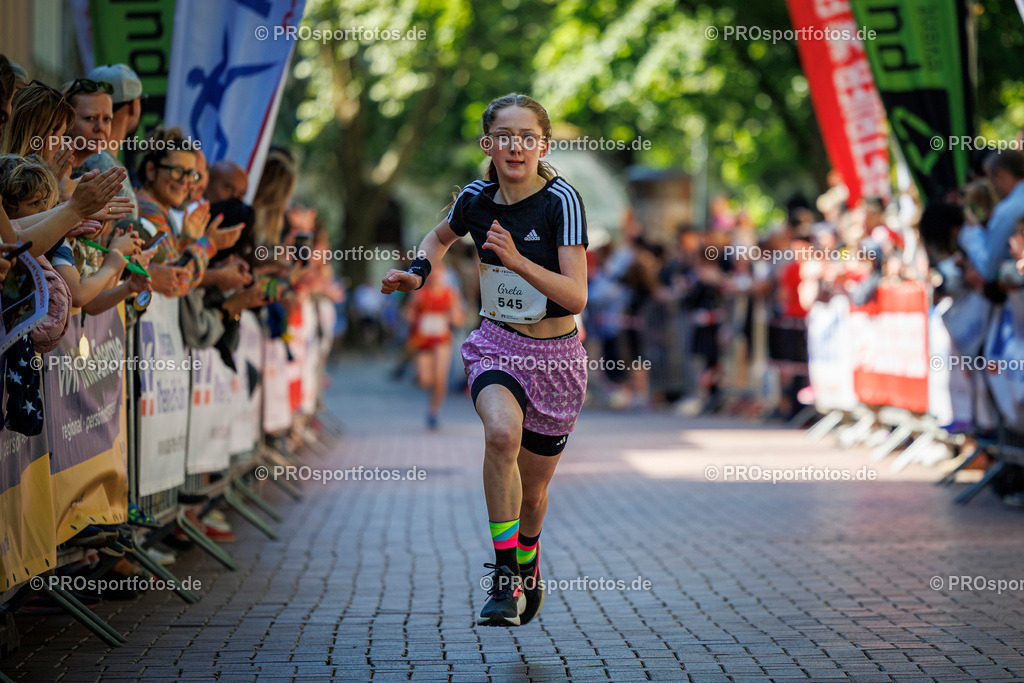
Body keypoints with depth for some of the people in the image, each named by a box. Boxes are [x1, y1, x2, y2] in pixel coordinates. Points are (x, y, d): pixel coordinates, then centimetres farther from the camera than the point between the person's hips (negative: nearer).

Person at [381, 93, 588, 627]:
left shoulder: (561, 201, -15)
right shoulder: (476, 199, -3)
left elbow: (576, 297, -22)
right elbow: (441, 236, 22)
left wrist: (517, 261, -33)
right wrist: (419, 271, 4)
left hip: (556, 355, -1)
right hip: (496, 344, 1)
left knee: (532, 491, 11)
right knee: (502, 434, -32)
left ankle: (527, 559, 46)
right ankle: (505, 578, -25)